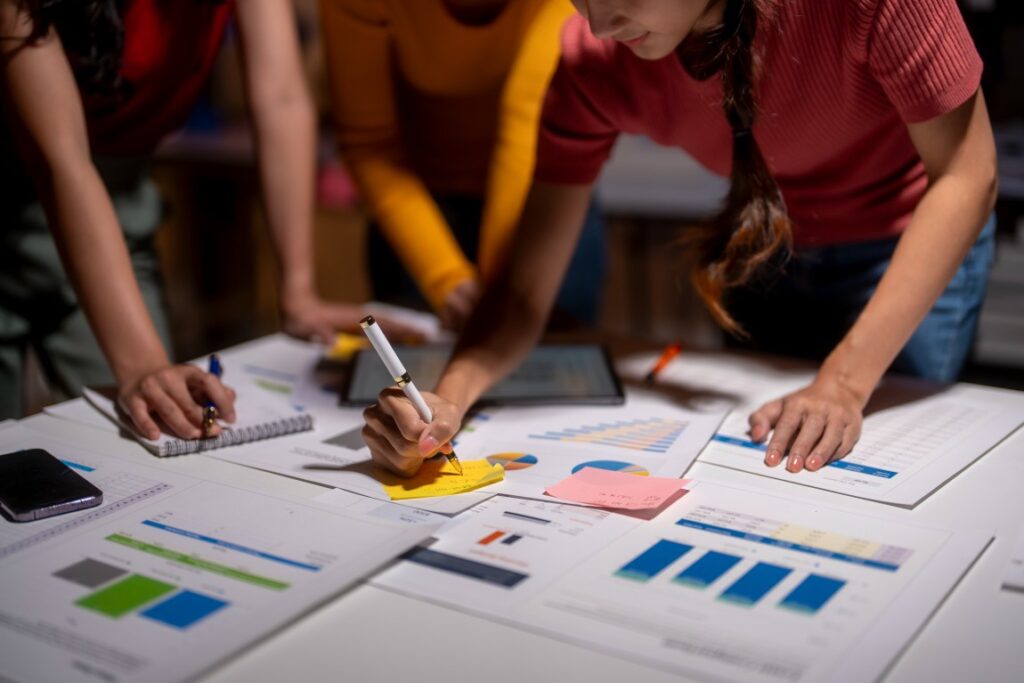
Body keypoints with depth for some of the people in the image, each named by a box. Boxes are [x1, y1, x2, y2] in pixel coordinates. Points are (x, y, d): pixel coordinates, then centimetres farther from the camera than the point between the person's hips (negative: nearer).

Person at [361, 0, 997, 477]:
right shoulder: (592, 57, -25)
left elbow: (966, 176, -29)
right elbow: (527, 286, -22)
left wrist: (844, 382, -38)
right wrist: (449, 398, -42)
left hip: (911, 242, -3)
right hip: (765, 245, 3)